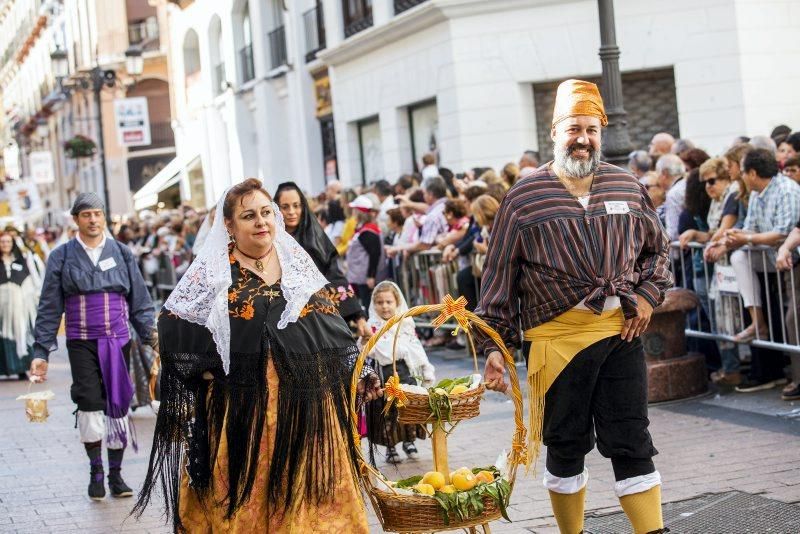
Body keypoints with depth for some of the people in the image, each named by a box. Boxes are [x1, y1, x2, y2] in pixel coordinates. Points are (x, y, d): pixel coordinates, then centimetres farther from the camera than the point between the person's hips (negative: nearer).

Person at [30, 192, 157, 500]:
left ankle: (116, 474, 16)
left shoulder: (122, 254, 8)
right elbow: (49, 308, 4)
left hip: (118, 341, 2)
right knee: (89, 402, -13)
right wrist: (41, 352, 0)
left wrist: (151, 334, -2)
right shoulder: (62, 258, 3)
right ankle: (95, 471, 4)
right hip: (82, 342, -2)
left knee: (118, 405, 4)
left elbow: (140, 301, 10)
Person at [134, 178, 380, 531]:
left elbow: (331, 325, 13)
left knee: (306, 495, 5)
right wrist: (205, 369, -7)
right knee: (246, 496, 1)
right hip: (240, 410, -2)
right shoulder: (212, 270, 0)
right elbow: (174, 325, 0)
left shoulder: (297, 261, 10)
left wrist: (354, 373, 7)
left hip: (305, 405, 3)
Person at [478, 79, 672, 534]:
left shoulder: (628, 187, 9)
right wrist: (495, 346, -3)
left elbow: (657, 249, 22)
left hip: (621, 331, 2)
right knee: (566, 445, 9)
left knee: (632, 443, 3)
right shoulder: (525, 197, 0)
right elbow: (500, 277, 1)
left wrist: (649, 295, 4)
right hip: (557, 337, -2)